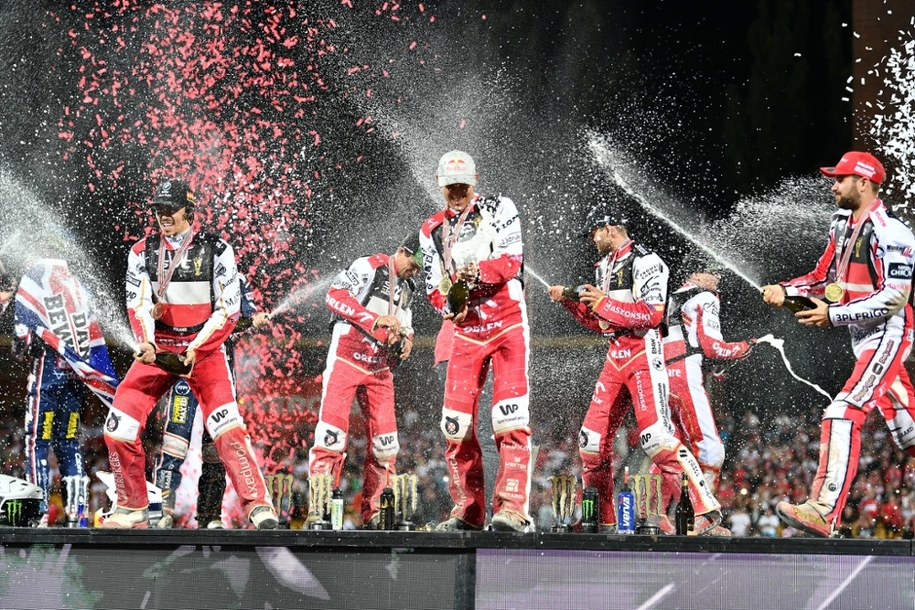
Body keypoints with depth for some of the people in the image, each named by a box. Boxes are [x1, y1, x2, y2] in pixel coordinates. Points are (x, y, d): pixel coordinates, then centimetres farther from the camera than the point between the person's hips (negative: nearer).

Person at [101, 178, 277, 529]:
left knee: (227, 427, -22)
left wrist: (195, 350, -19)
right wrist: (146, 343, -21)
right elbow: (138, 306, -2)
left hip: (205, 348, -3)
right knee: (119, 428, -8)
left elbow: (227, 312, -8)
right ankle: (132, 510, 7)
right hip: (157, 348, 3)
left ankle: (257, 504, -19)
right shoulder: (142, 253, 3)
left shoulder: (217, 251, -6)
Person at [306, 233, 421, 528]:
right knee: (332, 432, -15)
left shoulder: (407, 288, 18)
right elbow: (335, 296, -18)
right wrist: (374, 319, -25)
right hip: (347, 359, -7)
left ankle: (374, 514, 9)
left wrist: (406, 340, 4)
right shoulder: (369, 266, -6)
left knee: (384, 443, 1)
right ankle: (318, 508, -15)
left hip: (380, 368, 7)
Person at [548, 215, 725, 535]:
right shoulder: (604, 267, 21)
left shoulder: (644, 261, -8)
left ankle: (707, 512, -25)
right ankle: (603, 521, 16)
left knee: (656, 435, -22)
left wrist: (605, 304, -19)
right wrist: (570, 300, 14)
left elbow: (652, 314, -19)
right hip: (615, 358, 9)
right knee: (592, 439, 6)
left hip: (644, 354, -9)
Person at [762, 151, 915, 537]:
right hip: (862, 339, 9)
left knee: (842, 414, -20)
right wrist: (786, 290, 0)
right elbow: (824, 279, 18)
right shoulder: (843, 226, 13)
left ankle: (823, 512, -25)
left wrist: (834, 314, -20)